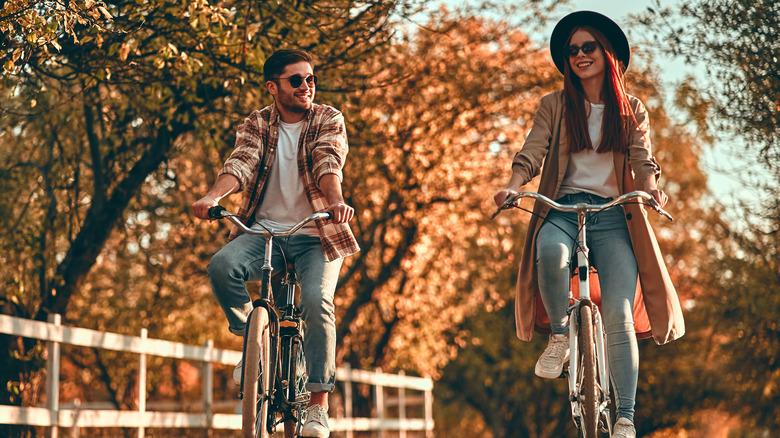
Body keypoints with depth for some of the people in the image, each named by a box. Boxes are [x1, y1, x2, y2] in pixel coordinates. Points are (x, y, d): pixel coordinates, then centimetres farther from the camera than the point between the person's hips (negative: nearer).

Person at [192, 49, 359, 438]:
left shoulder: (328, 120, 2)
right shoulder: (257, 125, 7)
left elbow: (329, 165, -17)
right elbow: (241, 164, -11)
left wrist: (336, 201, -38)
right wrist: (212, 196, -32)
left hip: (315, 235, -2)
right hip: (263, 230, 2)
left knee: (317, 302, -25)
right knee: (222, 266, -28)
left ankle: (318, 405, -13)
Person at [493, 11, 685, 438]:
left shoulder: (632, 110, 15)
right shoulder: (555, 106, 13)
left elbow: (642, 159, 1)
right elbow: (531, 153, 2)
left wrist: (650, 189, -21)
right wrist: (512, 186, -19)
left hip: (614, 215, 0)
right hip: (563, 208, 0)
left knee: (618, 314, -16)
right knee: (550, 251, -39)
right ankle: (559, 333, -12)